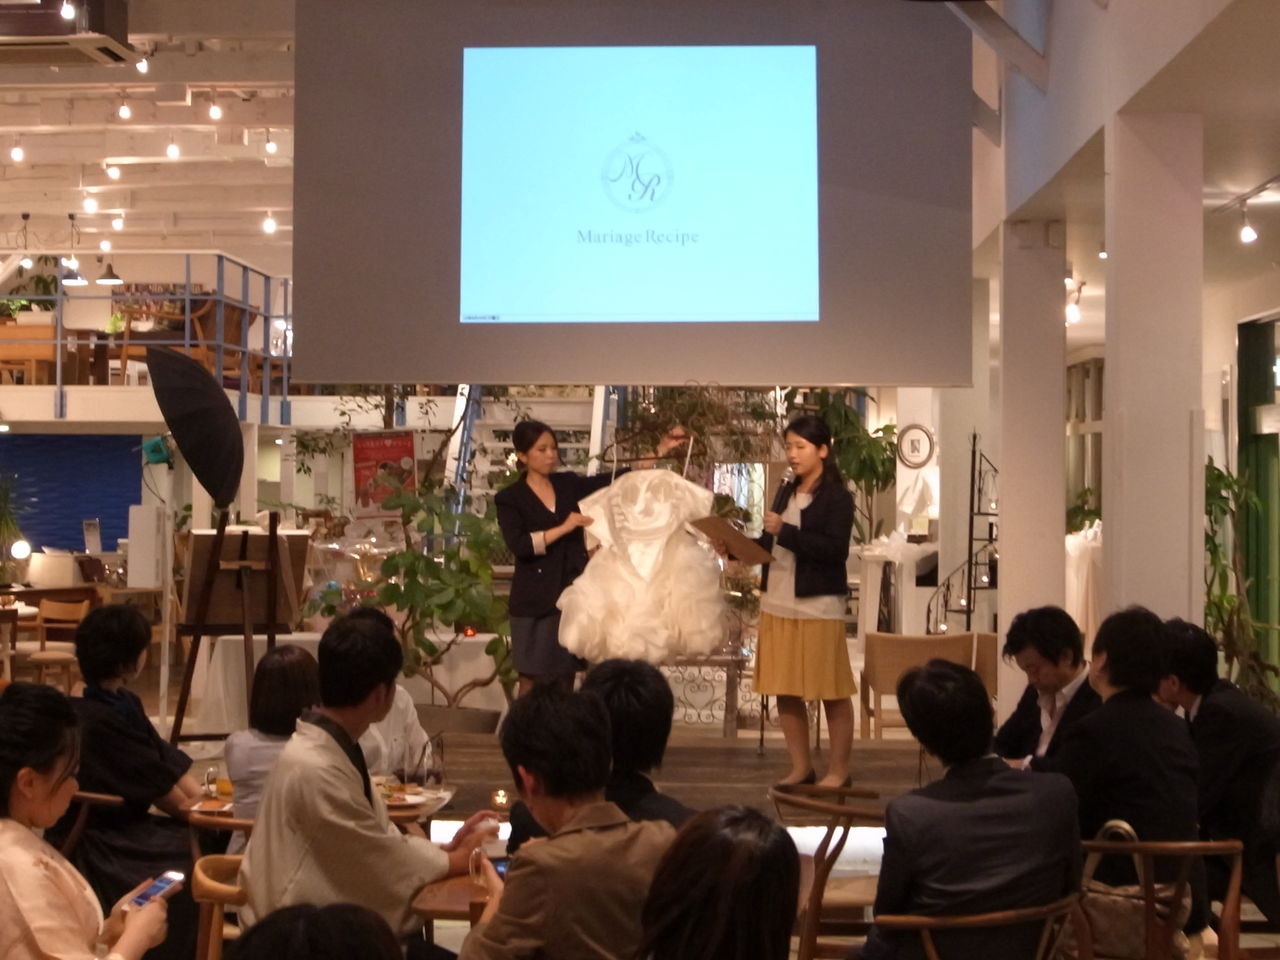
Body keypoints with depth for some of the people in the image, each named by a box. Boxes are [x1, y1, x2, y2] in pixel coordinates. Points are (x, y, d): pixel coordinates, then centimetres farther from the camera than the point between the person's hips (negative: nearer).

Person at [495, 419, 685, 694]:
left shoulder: (569, 484, 10)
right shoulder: (510, 498, -2)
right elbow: (519, 545, -16)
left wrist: (660, 451, -4)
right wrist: (564, 528, -18)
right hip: (536, 599, -4)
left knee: (565, 677, 7)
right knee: (532, 677, -2)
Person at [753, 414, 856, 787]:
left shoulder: (837, 497, -6)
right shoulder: (786, 494, 14)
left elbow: (835, 550, -18)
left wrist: (785, 531, -22)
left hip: (818, 608, -7)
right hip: (777, 605, 7)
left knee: (832, 692, 1)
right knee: (784, 690, 9)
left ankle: (838, 771, 11)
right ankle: (801, 768, 19)